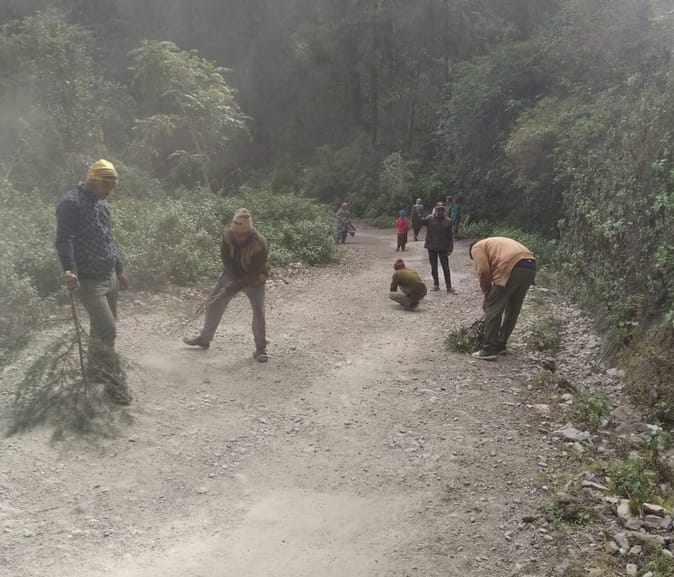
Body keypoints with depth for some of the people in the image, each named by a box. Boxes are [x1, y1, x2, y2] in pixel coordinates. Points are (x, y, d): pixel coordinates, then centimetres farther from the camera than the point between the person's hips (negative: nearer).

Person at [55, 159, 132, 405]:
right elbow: (63, 240, -22)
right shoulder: (71, 204, -14)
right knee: (107, 331, -10)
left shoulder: (103, 204, 13)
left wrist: (119, 270, 25)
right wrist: (69, 270, -36)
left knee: (101, 328, 17)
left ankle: (95, 369, 34)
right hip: (88, 280, -8)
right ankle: (114, 383, 1)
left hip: (109, 277, 8)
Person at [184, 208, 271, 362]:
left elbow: (255, 273, -30)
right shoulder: (228, 235, -20)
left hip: (253, 280, -4)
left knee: (259, 311, -15)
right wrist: (232, 278, -16)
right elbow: (225, 257, -5)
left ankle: (260, 349, -1)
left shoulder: (260, 244, -34)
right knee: (214, 302, 7)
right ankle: (204, 338, 24)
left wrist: (235, 287, -33)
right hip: (233, 274, 5)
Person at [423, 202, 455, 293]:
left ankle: (449, 286, 5)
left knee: (446, 268, 0)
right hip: (431, 248, 1)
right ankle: (436, 284, 23)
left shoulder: (447, 221, -2)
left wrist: (450, 249, -6)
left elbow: (450, 236, -1)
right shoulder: (430, 219, -2)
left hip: (443, 248, -1)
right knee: (434, 267, 11)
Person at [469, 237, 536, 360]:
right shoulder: (497, 243, 39)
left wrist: (487, 294, 14)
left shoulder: (477, 247, 16)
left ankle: (489, 350, 3)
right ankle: (500, 345, 29)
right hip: (530, 267, 8)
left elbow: (483, 271, 0)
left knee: (493, 310, 3)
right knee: (513, 310, 20)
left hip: (511, 268, -8)